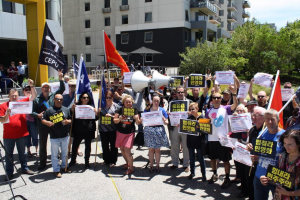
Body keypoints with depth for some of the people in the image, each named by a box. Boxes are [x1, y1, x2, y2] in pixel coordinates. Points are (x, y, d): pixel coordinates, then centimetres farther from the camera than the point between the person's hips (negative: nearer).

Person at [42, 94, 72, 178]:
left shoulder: (66, 109, 5)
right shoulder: (49, 110, -5)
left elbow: (71, 119, 10)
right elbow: (43, 119, -1)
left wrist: (68, 121, -11)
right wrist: (47, 122, -22)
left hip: (65, 136, 4)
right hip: (54, 137, -3)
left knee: (65, 153, 17)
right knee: (55, 154, 6)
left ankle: (64, 166, 36)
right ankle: (56, 170, 19)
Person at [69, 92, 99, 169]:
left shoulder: (91, 107, 6)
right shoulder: (77, 106, 3)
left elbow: (95, 119, 7)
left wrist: (96, 113, -13)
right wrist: (72, 109, -17)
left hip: (89, 130, 1)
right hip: (78, 130, 0)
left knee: (88, 146, 8)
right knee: (75, 145, 5)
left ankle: (87, 162, 21)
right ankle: (73, 160, 27)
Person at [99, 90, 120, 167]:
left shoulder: (115, 106, -1)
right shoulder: (102, 105, 9)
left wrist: (111, 116, -18)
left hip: (112, 129, -3)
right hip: (103, 128, 4)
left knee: (113, 145, 5)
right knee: (104, 145, 11)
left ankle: (113, 161, 18)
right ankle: (106, 160, 27)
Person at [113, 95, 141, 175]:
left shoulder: (134, 111, -4)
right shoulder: (119, 110, -3)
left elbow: (138, 123, -3)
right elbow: (115, 121, -2)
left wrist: (137, 119, -25)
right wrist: (119, 119, -23)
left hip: (130, 133, -3)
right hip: (120, 132, 3)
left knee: (127, 150, -11)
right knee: (122, 149, 14)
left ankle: (131, 168, 2)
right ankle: (127, 163, 39)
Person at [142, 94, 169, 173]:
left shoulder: (162, 110, 4)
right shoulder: (147, 110, 4)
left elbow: (166, 122, 2)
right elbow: (143, 121, 8)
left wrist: (164, 120, -19)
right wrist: (142, 120, -14)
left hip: (159, 130, 0)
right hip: (149, 130, 0)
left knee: (157, 149, 5)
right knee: (151, 149, 5)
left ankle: (157, 166, 17)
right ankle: (151, 166, 17)